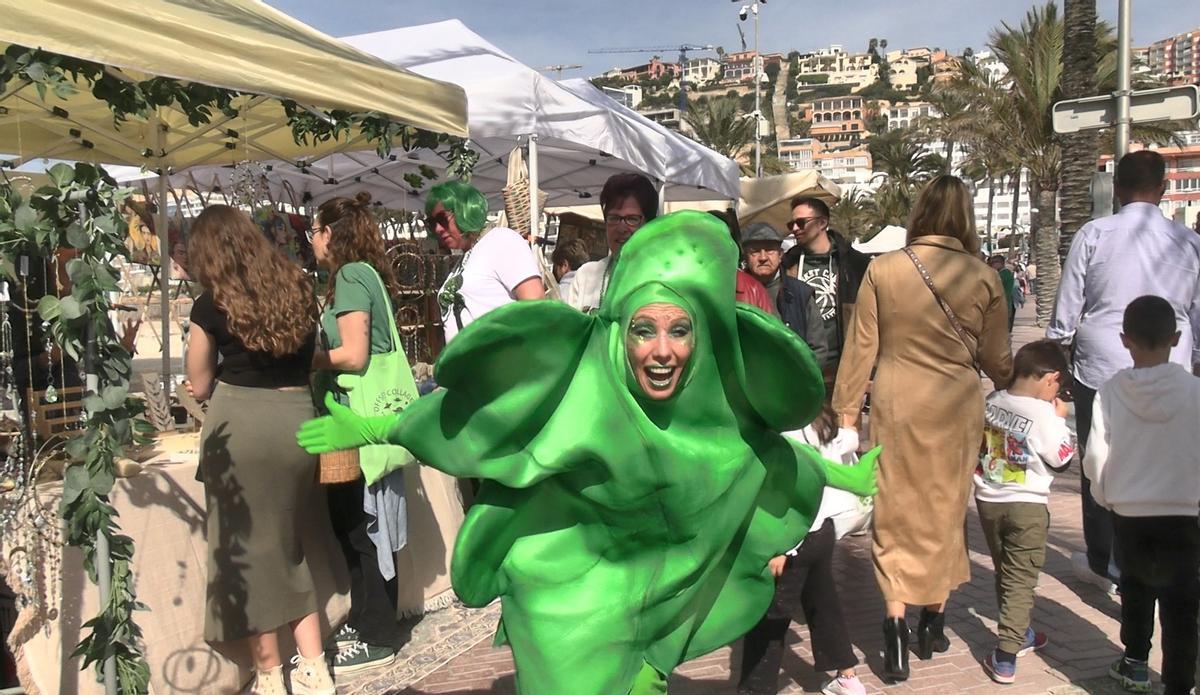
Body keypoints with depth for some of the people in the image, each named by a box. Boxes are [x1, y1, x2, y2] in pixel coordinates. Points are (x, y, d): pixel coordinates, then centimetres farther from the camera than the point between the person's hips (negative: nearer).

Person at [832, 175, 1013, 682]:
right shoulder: (984, 278, -5)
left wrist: (847, 408, 7)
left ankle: (896, 624, 3)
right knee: (945, 512, 16)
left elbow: (860, 348, -3)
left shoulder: (882, 269, -7)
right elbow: (995, 359, 4)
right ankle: (932, 621, 28)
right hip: (957, 407, 1)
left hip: (896, 405, -1)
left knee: (896, 513, 10)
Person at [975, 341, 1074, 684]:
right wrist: (1060, 419, 2)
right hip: (1027, 506, -5)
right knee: (1020, 579, 3)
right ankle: (1005, 658, 0)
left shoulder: (992, 401, -2)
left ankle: (1019, 633, 38)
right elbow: (1061, 459, -6)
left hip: (987, 500, 5)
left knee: (1004, 573, 21)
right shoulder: (1043, 413, -17)